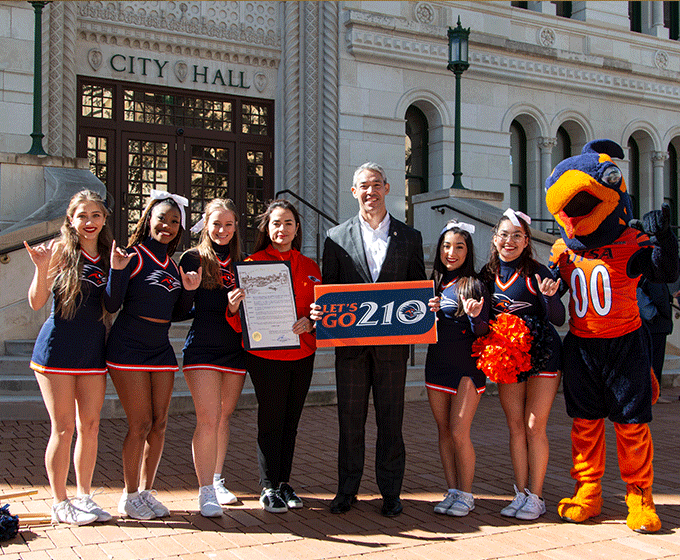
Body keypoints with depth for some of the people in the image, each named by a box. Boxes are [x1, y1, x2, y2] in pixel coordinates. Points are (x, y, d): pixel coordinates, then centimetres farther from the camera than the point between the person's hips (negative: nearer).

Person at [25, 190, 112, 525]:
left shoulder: (108, 254, 9)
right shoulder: (60, 250, -5)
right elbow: (36, 303, -8)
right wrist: (42, 269, -23)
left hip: (94, 350, 5)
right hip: (58, 347, -5)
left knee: (90, 426, 8)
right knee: (63, 428, 0)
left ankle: (84, 496, 21)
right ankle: (59, 503, 12)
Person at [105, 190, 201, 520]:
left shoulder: (172, 264, 12)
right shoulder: (134, 256, -7)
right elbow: (112, 304, -13)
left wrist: (189, 289, 0)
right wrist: (116, 270, -26)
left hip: (161, 350, 6)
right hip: (129, 349, -6)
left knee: (159, 424, 7)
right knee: (140, 425, -4)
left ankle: (146, 491, 20)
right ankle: (130, 496, 11)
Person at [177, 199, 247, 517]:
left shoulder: (241, 263, 11)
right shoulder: (193, 259, -1)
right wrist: (227, 301, -19)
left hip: (235, 350, 4)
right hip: (202, 348, -4)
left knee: (224, 417, 13)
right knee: (208, 420, -10)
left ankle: (216, 481, 26)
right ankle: (206, 491, -3)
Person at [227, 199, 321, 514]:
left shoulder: (310, 268, 11)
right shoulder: (252, 264, 0)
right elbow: (241, 322, -2)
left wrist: (309, 322, -9)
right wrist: (233, 307, -24)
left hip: (302, 355, 4)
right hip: (265, 355, -4)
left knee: (290, 422, 10)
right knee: (270, 422, 0)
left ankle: (284, 483, 22)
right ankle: (269, 488, 12)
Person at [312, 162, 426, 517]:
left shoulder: (409, 237, 9)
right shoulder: (337, 237, 8)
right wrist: (320, 312, -13)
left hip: (393, 343, 0)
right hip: (350, 342, 0)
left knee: (390, 419, 6)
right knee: (350, 418, 7)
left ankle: (390, 492, 17)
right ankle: (347, 490, 19)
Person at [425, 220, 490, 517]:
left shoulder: (475, 285, -5)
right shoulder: (431, 283, 8)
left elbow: (483, 333, -9)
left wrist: (475, 316, -27)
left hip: (467, 366, -5)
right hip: (437, 364, 5)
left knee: (459, 432, -7)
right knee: (444, 431, 8)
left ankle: (465, 494, 8)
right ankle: (452, 491, 19)